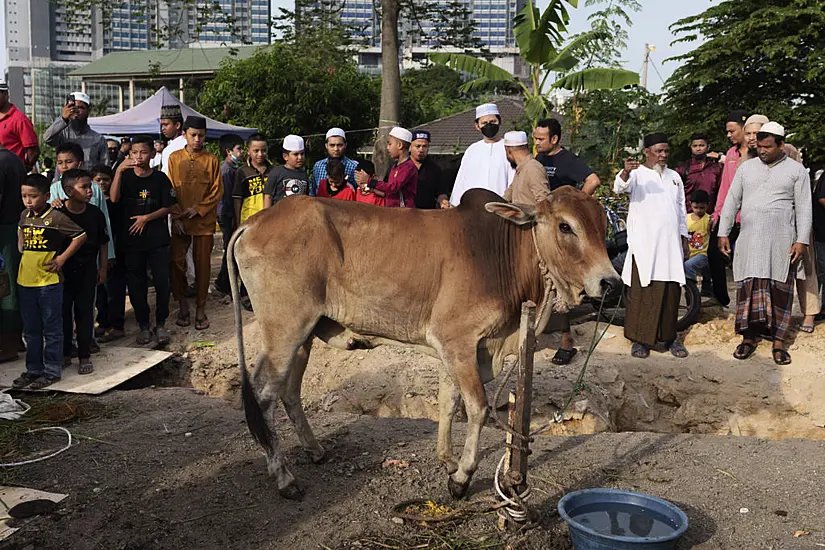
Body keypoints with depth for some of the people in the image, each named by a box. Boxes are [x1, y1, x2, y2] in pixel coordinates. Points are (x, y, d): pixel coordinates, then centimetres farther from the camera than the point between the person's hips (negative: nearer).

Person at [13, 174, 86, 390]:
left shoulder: (56, 217, -11)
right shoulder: (24, 216, 8)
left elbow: (81, 235, -8)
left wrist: (62, 258, -9)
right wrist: (20, 251, 15)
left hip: (49, 281, -6)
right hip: (25, 281, 6)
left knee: (52, 329, 4)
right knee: (31, 330, 15)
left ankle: (52, 371, 13)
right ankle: (33, 369, 26)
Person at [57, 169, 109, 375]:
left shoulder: (95, 214, -4)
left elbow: (103, 242, 5)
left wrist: (103, 268, 5)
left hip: (87, 270, 1)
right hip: (63, 270, -1)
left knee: (85, 312, 7)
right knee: (63, 311, 8)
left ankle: (85, 357, 16)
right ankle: (65, 355, 21)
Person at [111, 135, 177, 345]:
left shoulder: (160, 178, 0)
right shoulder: (126, 176, 2)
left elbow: (168, 207, 2)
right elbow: (114, 199, -15)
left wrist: (146, 218, -10)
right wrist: (119, 170, -24)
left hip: (158, 239, -1)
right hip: (132, 239, 1)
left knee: (162, 282, -2)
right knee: (136, 284, 7)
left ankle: (161, 324, 14)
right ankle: (143, 325, 19)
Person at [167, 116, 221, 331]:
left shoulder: (212, 160, 3)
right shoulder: (174, 158, 6)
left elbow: (217, 191, 0)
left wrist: (198, 209, -10)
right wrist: (176, 217, -5)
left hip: (204, 221, -1)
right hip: (180, 222, 1)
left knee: (202, 265, 4)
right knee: (177, 262, -3)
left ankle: (200, 309, 13)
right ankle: (183, 305, 13)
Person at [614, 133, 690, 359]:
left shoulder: (674, 177, 19)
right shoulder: (637, 174, 1)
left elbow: (681, 210, 24)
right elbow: (620, 187, -22)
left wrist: (684, 239, 18)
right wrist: (625, 173, -45)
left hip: (671, 245, 5)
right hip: (644, 245, -5)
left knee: (671, 292, 7)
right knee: (642, 291, -6)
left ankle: (669, 337, 19)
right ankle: (640, 339, 3)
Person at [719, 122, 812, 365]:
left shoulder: (796, 170, 6)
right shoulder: (746, 167, 12)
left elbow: (804, 208, 2)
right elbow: (732, 201, 13)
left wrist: (802, 240, -6)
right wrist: (723, 233, 7)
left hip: (781, 241, -2)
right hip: (749, 240, 2)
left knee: (780, 290, 0)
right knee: (748, 288, 0)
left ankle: (779, 342, 6)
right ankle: (749, 338, 8)